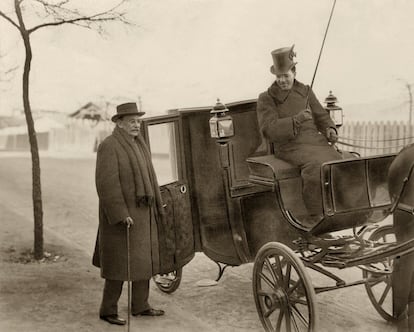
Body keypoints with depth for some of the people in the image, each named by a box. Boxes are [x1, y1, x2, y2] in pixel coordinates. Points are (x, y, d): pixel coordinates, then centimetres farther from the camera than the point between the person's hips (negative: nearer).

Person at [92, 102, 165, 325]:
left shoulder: (138, 145, 11)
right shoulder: (109, 146, -15)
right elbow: (107, 184, -21)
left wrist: (156, 206, 14)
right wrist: (121, 215, -25)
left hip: (142, 213, 8)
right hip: (122, 215, -8)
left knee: (144, 259, 12)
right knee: (121, 263, -3)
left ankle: (140, 305, 23)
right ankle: (107, 310, 9)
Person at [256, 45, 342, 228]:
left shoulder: (305, 91, 14)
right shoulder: (266, 99, 0)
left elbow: (321, 117, 18)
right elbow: (269, 130, -11)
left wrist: (330, 130, -4)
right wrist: (296, 120, -20)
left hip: (316, 140, 5)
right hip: (290, 146, -5)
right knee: (315, 165, -35)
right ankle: (315, 215, -19)